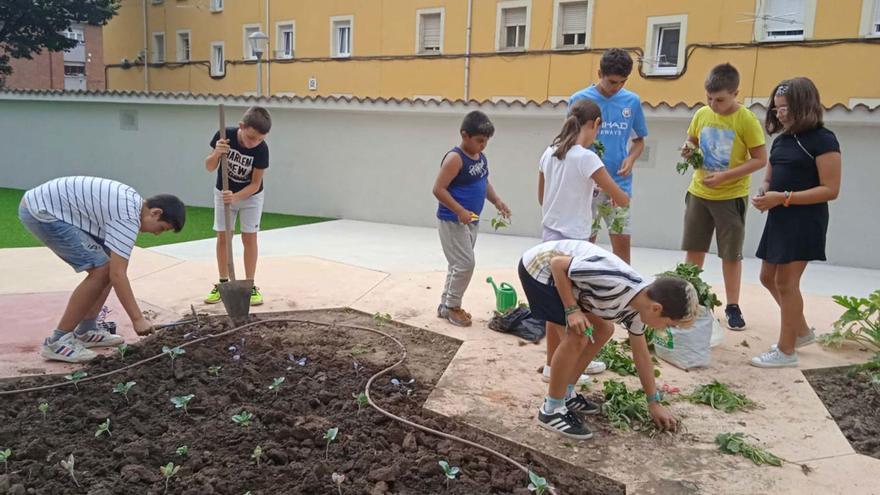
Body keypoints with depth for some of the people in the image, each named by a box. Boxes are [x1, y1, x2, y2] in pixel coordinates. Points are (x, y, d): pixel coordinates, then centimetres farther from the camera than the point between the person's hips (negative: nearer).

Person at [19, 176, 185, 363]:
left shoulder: (132, 201, 8)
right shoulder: (127, 217, -22)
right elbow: (117, 275, -23)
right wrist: (138, 319, -17)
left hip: (47, 207, 10)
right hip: (40, 211, -10)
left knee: (108, 265, 7)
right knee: (101, 269, -15)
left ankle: (86, 331, 16)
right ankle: (57, 341, -7)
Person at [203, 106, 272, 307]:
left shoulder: (262, 149, -28)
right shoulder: (224, 136, -25)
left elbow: (255, 184, -22)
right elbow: (209, 167, -15)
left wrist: (236, 197, -37)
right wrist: (216, 154, -36)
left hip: (251, 196, -2)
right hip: (223, 193, 2)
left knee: (249, 238, -3)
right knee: (222, 237, 4)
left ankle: (250, 286, 6)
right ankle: (223, 284, 14)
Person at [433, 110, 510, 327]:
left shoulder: (481, 157, 7)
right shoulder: (455, 158, -18)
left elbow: (484, 183, 20)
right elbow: (438, 189, -21)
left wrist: (497, 201, 2)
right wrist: (460, 211, -27)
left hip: (471, 221, 9)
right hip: (452, 221, -9)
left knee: (459, 264, 15)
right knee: (465, 264, -7)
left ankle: (447, 304, 27)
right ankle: (451, 306, 9)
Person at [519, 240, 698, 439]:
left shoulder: (636, 307, -3)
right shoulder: (613, 282, -34)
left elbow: (641, 355, 12)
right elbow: (558, 263, -25)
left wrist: (654, 402, 18)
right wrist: (572, 310, -23)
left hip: (560, 274, 9)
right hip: (539, 267, -9)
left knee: (603, 330, 10)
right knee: (577, 337, -18)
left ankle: (565, 393, 21)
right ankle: (551, 409, -3)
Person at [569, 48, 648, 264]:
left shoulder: (632, 101, 4)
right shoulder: (579, 99, -3)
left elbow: (639, 140, 14)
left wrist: (631, 159, -7)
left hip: (620, 184, 2)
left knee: (622, 242, 1)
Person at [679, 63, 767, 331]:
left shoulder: (746, 120, -14)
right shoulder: (702, 114, 0)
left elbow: (760, 159, -12)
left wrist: (725, 176, -22)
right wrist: (689, 150, -7)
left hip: (731, 196, -4)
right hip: (699, 193, 4)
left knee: (731, 254, 6)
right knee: (693, 249, 10)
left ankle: (733, 307, 18)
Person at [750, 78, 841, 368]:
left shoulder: (822, 140, -11)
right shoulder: (781, 140, 12)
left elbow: (830, 190, -16)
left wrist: (784, 198, -23)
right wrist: (763, 194, -5)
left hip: (805, 221, -8)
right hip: (779, 219, 8)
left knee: (786, 282, -5)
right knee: (769, 278, 13)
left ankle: (786, 351, 9)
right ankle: (802, 331, 32)